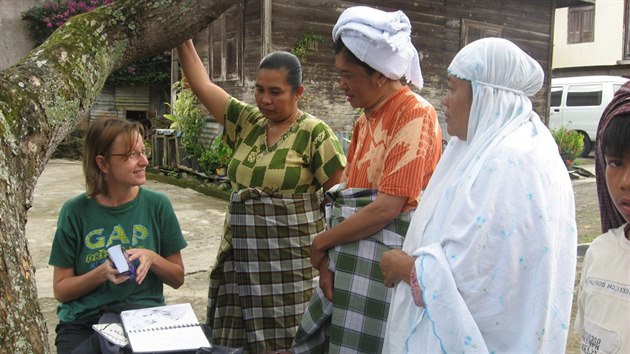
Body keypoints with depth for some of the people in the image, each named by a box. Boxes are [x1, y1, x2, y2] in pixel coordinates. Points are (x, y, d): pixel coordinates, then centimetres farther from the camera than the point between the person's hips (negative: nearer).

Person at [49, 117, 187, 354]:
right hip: (82, 322, 0)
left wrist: (152, 258, -12)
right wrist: (102, 273, -15)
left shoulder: (157, 205, 0)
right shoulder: (75, 212, -1)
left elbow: (178, 278, 7)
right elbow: (60, 290, 3)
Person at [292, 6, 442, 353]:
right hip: (351, 262, 8)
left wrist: (322, 242, -9)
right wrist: (327, 259, -2)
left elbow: (387, 208, -20)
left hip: (384, 264, -8)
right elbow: (345, 197, 10)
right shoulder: (365, 121, 14)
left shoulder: (415, 114, -13)